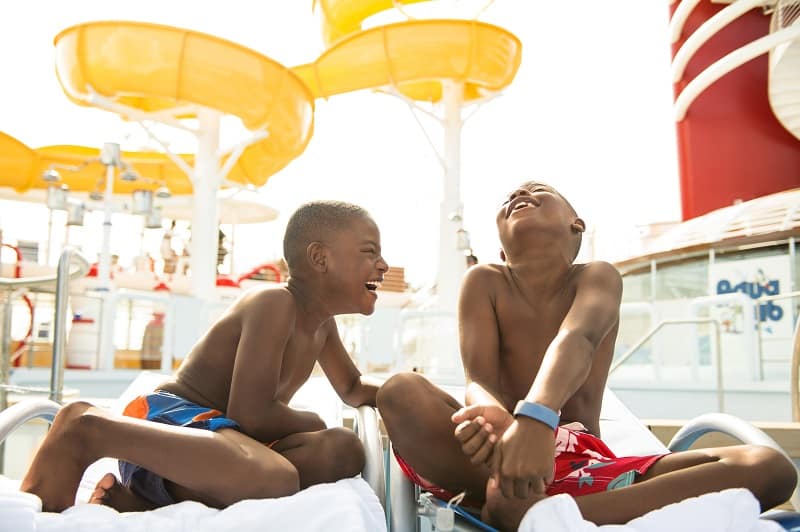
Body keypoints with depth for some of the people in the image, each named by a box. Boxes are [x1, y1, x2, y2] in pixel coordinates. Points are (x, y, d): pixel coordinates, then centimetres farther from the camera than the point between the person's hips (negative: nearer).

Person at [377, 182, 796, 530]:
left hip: (583, 467, 2)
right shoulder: (484, 282, 3)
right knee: (400, 390, -27)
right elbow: (477, 378, -12)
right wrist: (495, 418, -39)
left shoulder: (597, 276, 0)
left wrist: (537, 418, -45)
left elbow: (578, 339, -22)